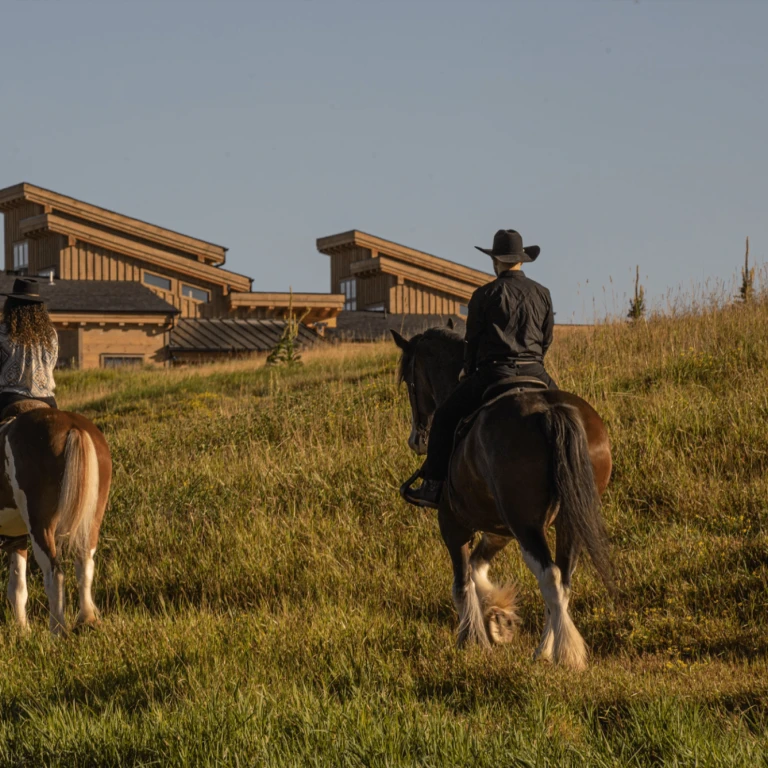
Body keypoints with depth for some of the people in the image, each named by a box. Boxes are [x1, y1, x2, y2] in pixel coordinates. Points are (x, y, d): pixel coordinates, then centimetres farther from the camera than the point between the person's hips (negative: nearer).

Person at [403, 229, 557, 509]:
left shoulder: (484, 295, -1)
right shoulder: (542, 294, 8)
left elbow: (473, 340, 4)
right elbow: (547, 339, 13)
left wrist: (468, 371, 21)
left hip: (492, 373, -3)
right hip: (534, 372, 3)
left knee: (446, 417, 12)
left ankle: (434, 487, 7)